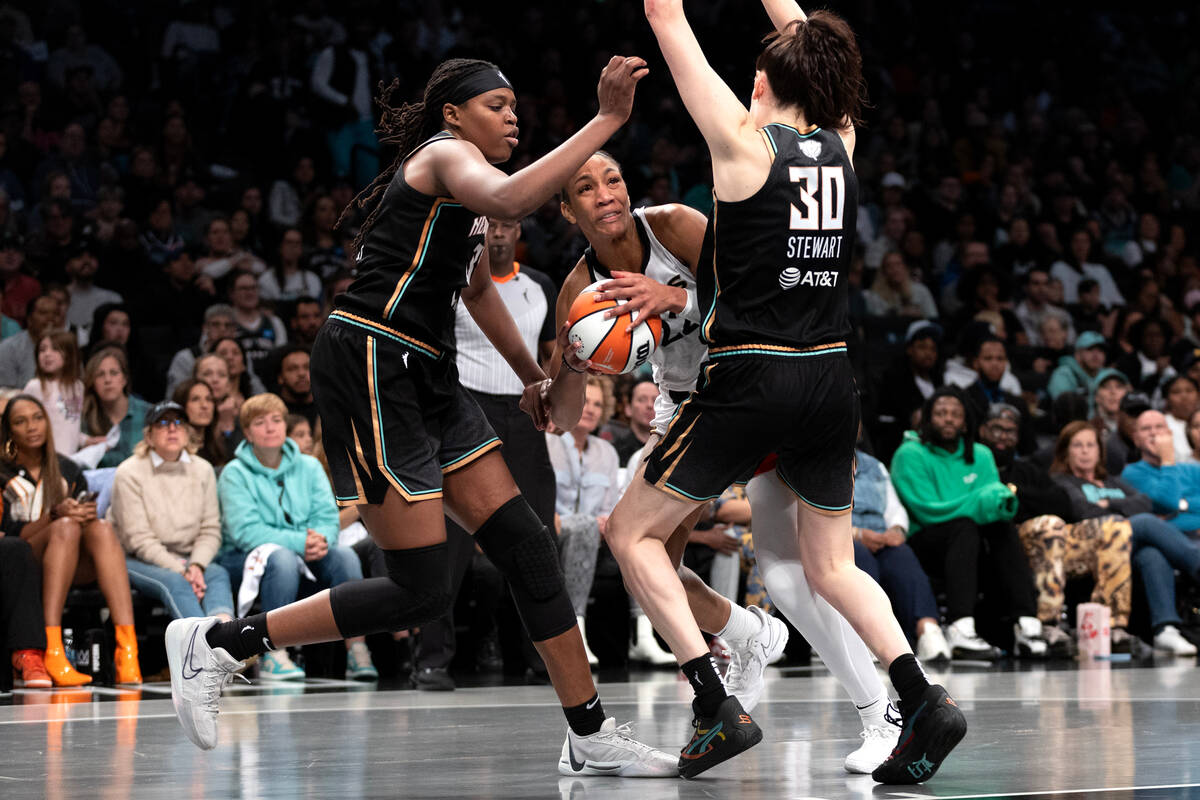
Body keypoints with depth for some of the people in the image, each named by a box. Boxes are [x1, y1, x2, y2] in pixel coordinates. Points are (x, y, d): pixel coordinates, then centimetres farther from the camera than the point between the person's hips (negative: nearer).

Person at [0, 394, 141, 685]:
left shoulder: (67, 470, 19)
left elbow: (86, 518, 14)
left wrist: (86, 515, -11)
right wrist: (55, 516, -20)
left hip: (72, 570, 3)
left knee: (102, 529, -28)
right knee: (65, 529, -33)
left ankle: (127, 649, -44)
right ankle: (52, 652, -47)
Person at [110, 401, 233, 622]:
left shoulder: (202, 470, 8)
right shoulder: (129, 473, -5)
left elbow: (210, 530, 3)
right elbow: (138, 539, -12)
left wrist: (196, 566, -18)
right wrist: (180, 570, -22)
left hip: (186, 559, 4)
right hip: (137, 561, -4)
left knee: (218, 574, -28)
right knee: (174, 582, -35)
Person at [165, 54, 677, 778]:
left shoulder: (461, 180, 24)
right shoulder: (445, 154, -7)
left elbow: (478, 288, 40)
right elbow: (509, 199, -32)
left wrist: (532, 376, 45)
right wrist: (607, 120, -31)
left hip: (425, 379, 10)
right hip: (370, 369, -10)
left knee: (528, 547, 4)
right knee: (423, 592, -10)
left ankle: (591, 736, 9)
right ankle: (216, 644, -1)